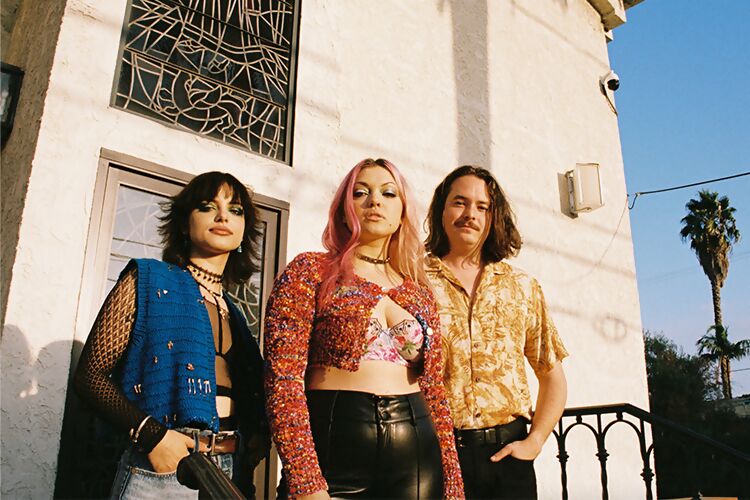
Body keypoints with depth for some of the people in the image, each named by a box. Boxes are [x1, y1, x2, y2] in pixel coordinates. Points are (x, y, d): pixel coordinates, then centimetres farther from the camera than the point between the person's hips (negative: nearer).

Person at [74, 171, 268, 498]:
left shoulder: (232, 312, 14)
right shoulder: (147, 281, -2)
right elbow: (90, 374, -7)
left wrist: (259, 434, 2)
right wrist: (151, 433, -19)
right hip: (161, 469, -5)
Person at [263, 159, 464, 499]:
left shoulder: (419, 291, 11)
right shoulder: (311, 271, -2)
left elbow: (434, 389, 12)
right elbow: (283, 380, -10)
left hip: (417, 458, 5)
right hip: (335, 448, -4)